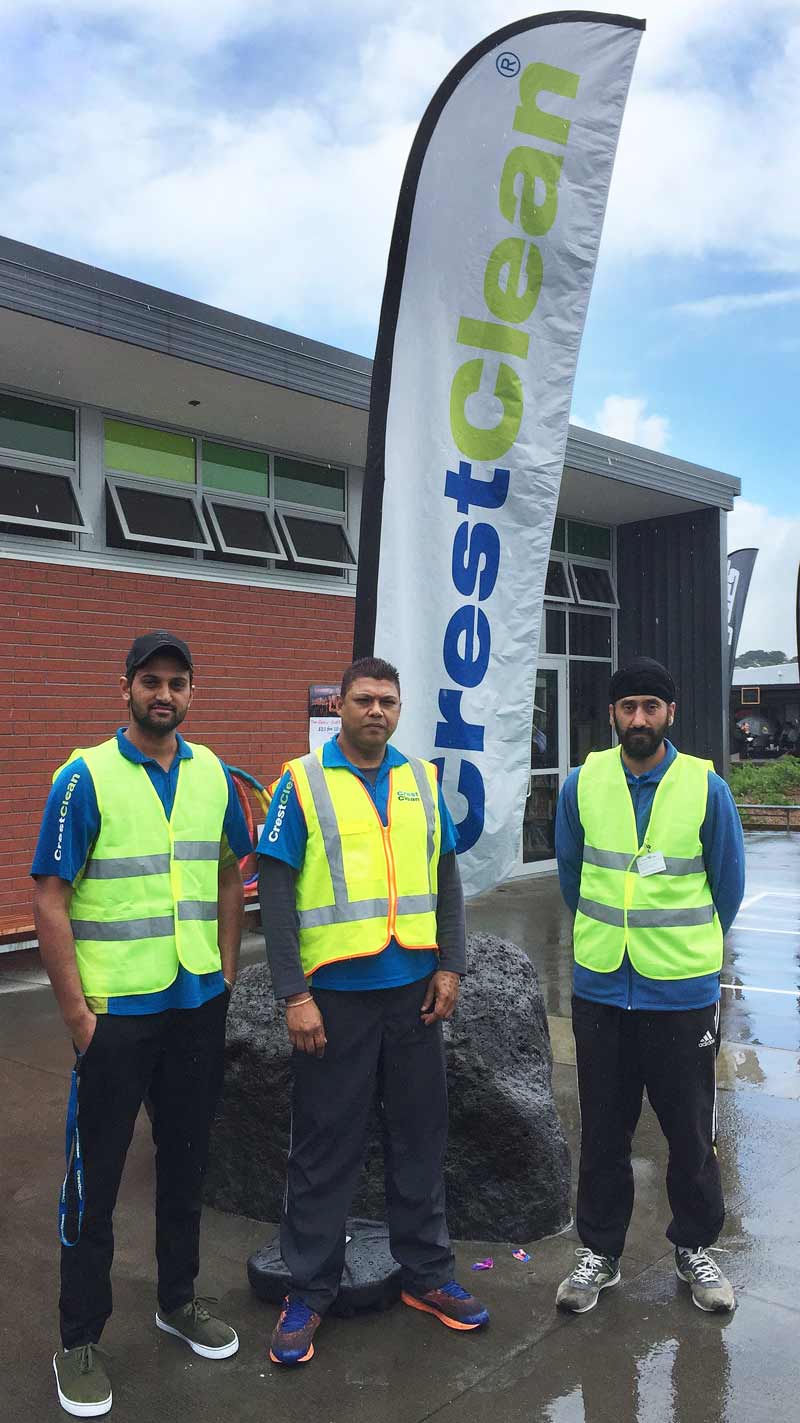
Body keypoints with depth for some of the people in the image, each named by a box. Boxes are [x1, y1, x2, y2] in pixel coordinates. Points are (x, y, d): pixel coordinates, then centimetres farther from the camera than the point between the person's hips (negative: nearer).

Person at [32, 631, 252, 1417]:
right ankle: (79, 1340, 26)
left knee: (185, 1159, 18)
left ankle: (178, 1299, 38)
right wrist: (78, 1013, -13)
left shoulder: (213, 773, 3)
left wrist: (227, 971, 7)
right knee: (95, 1175, 8)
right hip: (116, 1010, -4)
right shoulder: (85, 777, -11)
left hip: (198, 1005, 5)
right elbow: (50, 902, -12)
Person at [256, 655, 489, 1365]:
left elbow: (446, 879, 11)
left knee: (420, 1134, 14)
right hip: (334, 994, -4)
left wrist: (450, 966, 2)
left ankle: (428, 1273, 31)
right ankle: (309, 1291, 23)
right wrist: (295, 995, -13)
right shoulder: (302, 783, -5)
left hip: (413, 989, 4)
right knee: (326, 1146, 7)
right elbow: (276, 894, -8)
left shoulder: (422, 780, 7)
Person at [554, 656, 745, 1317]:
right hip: (600, 987, 1)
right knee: (603, 1131, 13)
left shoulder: (705, 785, -7)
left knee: (691, 1131, 12)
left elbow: (729, 883, 6)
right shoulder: (583, 784, -3)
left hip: (684, 989, -1)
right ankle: (599, 1251, 30)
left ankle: (695, 1248, 34)